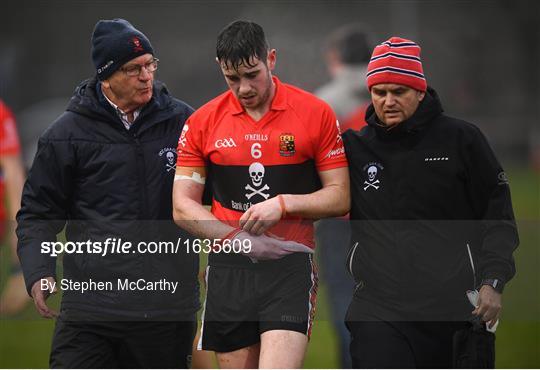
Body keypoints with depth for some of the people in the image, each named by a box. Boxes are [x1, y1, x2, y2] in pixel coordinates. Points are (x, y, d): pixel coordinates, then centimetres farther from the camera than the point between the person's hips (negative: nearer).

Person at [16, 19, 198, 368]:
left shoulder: (183, 121, 6)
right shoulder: (67, 134, 3)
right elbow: (38, 212, 7)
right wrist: (38, 273, -7)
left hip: (168, 305, 2)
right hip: (90, 302, -1)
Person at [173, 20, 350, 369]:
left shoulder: (316, 113, 0)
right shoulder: (202, 122, 5)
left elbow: (340, 198, 2)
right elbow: (183, 207, 5)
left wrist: (284, 203, -15)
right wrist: (241, 240, -8)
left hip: (290, 265, -3)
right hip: (228, 270, 3)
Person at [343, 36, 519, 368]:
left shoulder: (462, 139, 2)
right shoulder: (355, 147, 8)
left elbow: (498, 217, 3)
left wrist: (492, 282, -7)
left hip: (455, 304, 0)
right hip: (379, 305, 0)